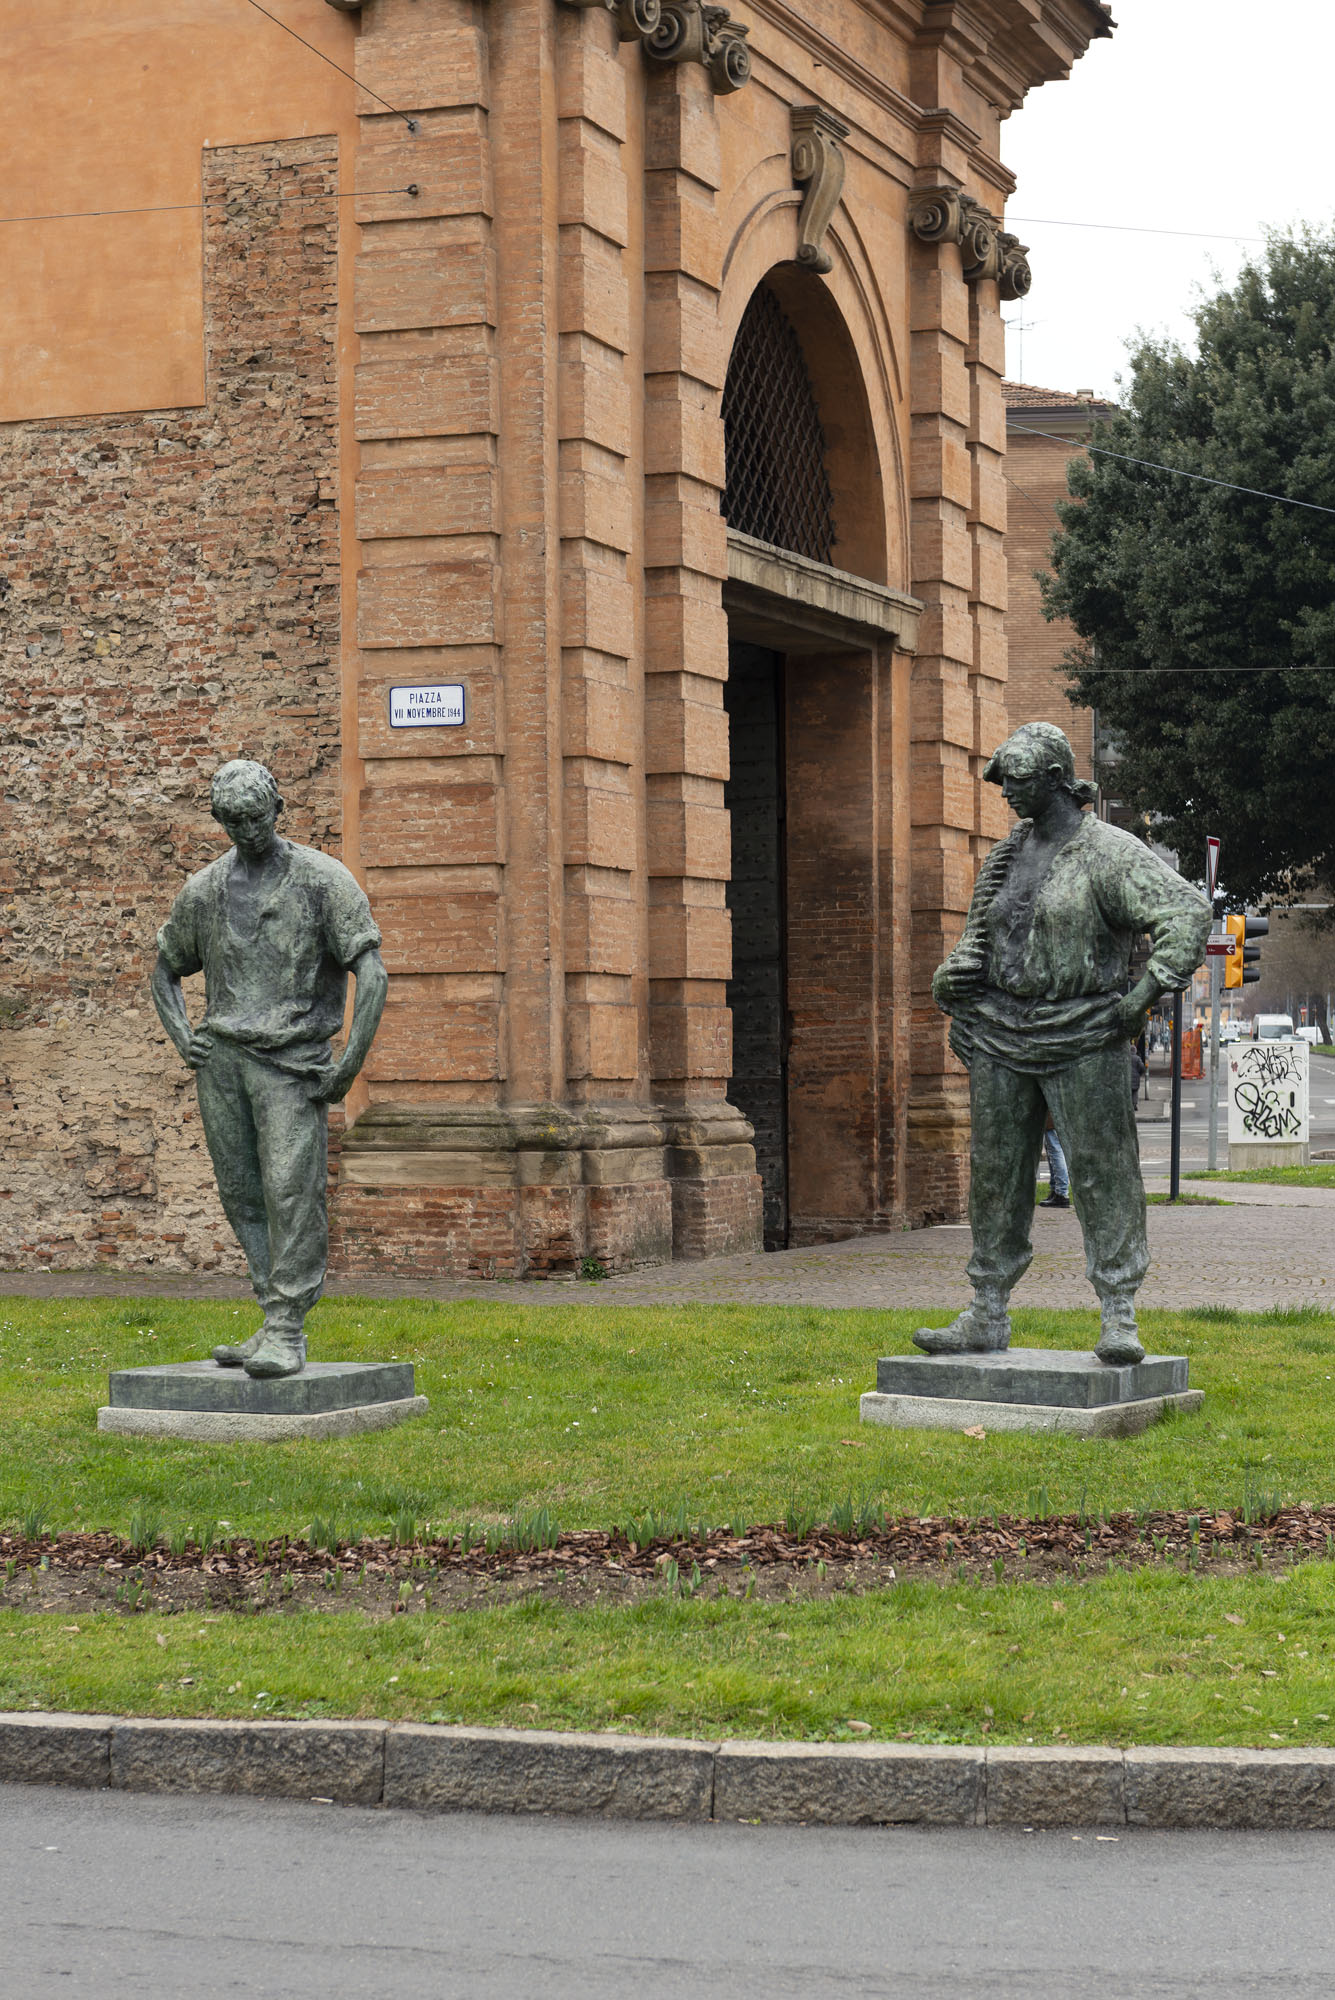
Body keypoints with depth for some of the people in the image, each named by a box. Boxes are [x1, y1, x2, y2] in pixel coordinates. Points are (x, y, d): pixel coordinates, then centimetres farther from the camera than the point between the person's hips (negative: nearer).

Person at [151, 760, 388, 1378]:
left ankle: (285, 1335, -13)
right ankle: (278, 1322, 12)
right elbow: (165, 972, 27)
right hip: (221, 1057, 5)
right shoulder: (203, 890, 12)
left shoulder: (323, 879, -2)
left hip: (290, 1060, -5)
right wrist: (182, 1040, 10)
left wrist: (348, 1066, -13)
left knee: (292, 1193, -13)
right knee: (242, 1197, 5)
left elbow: (372, 975, -8)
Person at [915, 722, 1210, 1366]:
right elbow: (977, 940, 25)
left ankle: (1119, 1318, -2)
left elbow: (1188, 913, -14)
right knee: (994, 1174, 8)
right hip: (1000, 1036, 6)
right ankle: (987, 1317, 15)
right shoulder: (1005, 857, 14)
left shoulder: (1110, 853, -7)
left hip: (1082, 1038, -6)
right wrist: (952, 978, 5)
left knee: (1102, 1173, -6)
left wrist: (1146, 994, -18)